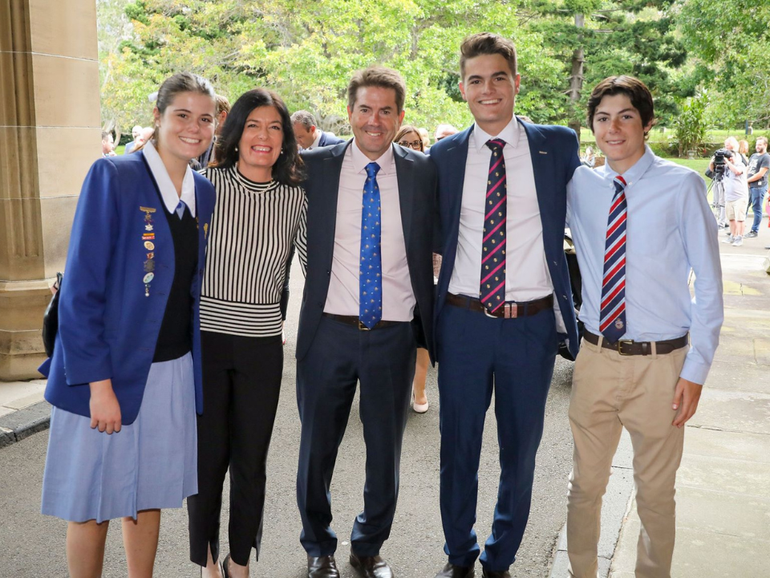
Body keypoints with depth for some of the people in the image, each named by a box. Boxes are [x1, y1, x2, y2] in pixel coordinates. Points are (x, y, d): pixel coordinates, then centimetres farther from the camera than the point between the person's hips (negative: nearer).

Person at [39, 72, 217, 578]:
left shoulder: (205, 193, 6)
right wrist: (98, 382, -17)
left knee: (149, 496, 17)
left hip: (173, 370, 5)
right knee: (93, 503, 9)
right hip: (110, 369, -5)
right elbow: (82, 286, -14)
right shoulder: (113, 176, -12)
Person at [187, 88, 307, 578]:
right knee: (207, 457, 7)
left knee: (251, 462, 11)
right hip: (204, 339, -1)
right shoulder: (204, 184, -4)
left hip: (262, 346, 2)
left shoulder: (295, 198, 1)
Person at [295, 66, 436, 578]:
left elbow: (430, 249, 3)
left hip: (395, 333, 1)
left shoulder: (422, 172, 2)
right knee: (318, 446, 13)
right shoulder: (315, 166, 0)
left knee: (386, 451, 14)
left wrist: (431, 329, -2)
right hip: (329, 330, 0)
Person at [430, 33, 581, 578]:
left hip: (533, 323, 0)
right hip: (464, 322, 1)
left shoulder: (559, 145, 0)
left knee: (521, 450, 13)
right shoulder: (444, 155, 3)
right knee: (458, 447, 13)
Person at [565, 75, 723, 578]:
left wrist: (696, 370, -9)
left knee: (656, 492, 14)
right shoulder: (579, 186, 2)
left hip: (660, 362, -3)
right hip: (596, 358, 3)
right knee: (585, 484, 15)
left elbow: (709, 284, -6)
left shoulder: (682, 186, -7)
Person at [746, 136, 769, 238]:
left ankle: (754, 231, 4)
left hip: (759, 186, -8)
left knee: (757, 209, -1)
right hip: (749, 186, 8)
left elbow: (761, 173, -14)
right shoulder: (753, 155, 18)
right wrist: (745, 181, 2)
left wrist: (747, 180, -10)